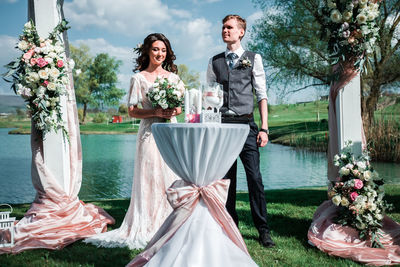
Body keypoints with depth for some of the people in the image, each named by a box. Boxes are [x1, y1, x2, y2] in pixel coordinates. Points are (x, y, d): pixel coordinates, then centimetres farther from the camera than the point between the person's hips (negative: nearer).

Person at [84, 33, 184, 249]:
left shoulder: (172, 76, 13)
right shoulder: (139, 78, 3)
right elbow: (132, 111, -1)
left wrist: (174, 111, -6)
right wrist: (156, 112, -14)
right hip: (150, 133, -4)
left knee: (172, 178, 3)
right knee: (151, 178, -4)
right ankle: (149, 228, 4)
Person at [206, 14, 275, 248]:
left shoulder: (253, 59, 7)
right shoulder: (215, 62, 14)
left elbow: (262, 95, 3)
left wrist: (264, 128, -5)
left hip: (246, 123, -2)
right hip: (222, 124, 3)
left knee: (254, 176, -6)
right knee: (226, 177, 6)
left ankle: (263, 229, 4)